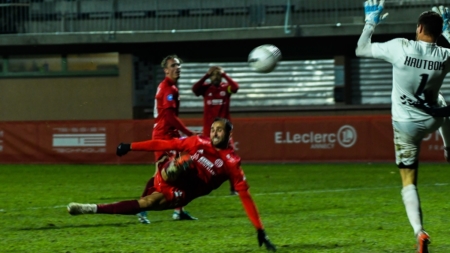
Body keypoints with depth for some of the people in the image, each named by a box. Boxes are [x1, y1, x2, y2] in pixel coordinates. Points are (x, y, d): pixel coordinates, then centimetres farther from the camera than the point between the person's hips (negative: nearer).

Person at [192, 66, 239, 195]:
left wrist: (225, 75, -13)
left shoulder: (226, 87, 3)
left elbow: (236, 87, -18)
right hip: (209, 128, 0)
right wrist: (206, 76, -15)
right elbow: (194, 89, -17)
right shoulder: (206, 87, 2)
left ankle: (233, 187, 2)